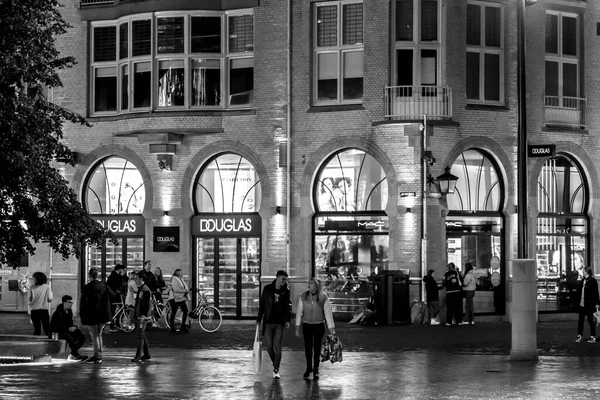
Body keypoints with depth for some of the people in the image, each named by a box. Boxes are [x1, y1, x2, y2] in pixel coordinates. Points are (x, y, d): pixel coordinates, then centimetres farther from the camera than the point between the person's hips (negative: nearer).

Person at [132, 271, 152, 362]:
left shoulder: (145, 290, -15)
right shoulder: (140, 289, 16)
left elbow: (146, 305, -19)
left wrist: (143, 316, -22)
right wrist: (135, 315, 21)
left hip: (142, 317, -10)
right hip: (138, 316, 10)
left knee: (141, 335, -10)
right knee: (142, 335, 13)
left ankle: (138, 356, -11)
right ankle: (146, 354, 20)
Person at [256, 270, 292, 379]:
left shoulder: (286, 291, 3)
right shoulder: (267, 289, 3)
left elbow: (288, 306, 4)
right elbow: (262, 304, 7)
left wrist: (288, 320, -9)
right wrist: (259, 319, 4)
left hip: (280, 322, -1)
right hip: (268, 322, 1)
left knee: (277, 346, -7)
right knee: (269, 347, 2)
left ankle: (276, 370, -2)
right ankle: (275, 363, 28)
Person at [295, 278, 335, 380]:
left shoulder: (323, 298, -10)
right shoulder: (303, 297, -4)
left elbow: (328, 314, -9)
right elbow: (299, 312, 2)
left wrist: (332, 329, -11)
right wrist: (297, 327, 3)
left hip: (319, 326, -2)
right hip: (307, 325, 2)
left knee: (317, 348, 2)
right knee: (308, 348, 8)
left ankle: (316, 370, 14)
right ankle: (309, 367, 26)